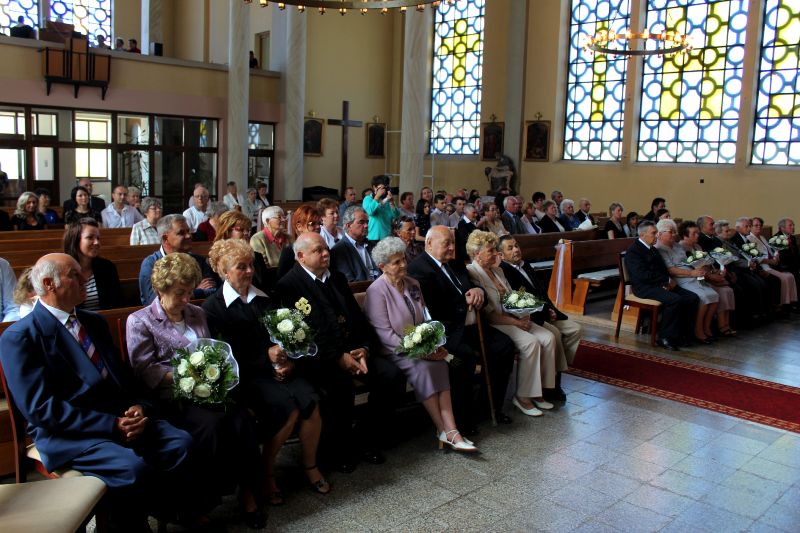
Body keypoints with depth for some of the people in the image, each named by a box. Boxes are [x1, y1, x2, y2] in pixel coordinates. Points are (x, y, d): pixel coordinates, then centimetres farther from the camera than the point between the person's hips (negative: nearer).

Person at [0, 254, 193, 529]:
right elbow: (39, 407, -14)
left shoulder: (94, 321, 18)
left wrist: (136, 406, -3)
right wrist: (112, 425, -19)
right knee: (134, 468, -31)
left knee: (181, 443, -16)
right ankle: (131, 522, -4)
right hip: (67, 432, -7)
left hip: (119, 417, 7)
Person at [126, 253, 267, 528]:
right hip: (171, 397, -4)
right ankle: (200, 504, -17)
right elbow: (144, 371, -4)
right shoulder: (139, 321, 5)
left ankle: (248, 492, -16)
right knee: (212, 424, -33)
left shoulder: (197, 314, 21)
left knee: (241, 417, -27)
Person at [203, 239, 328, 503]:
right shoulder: (213, 307, 1)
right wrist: (267, 357, -13)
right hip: (244, 377, -4)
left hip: (278, 369, 5)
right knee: (288, 408, -28)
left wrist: (288, 360, -4)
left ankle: (310, 465, 0)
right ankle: (266, 472, -7)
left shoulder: (264, 298, 15)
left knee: (311, 400, -22)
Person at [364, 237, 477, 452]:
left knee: (440, 363, -25)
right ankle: (444, 430, -19)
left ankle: (449, 429, -30)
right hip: (391, 352, -5)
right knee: (423, 367, -30)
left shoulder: (413, 284, 13)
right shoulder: (376, 291, -9)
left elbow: (425, 319, 15)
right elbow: (385, 334, -14)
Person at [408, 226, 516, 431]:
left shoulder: (454, 265, 21)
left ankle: (495, 406, 5)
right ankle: (463, 419, -17)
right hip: (447, 330, -9)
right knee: (466, 356, -33)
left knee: (505, 346, -8)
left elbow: (472, 288, 26)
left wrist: (478, 291, 1)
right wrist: (465, 301, -13)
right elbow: (432, 308, -17)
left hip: (469, 326, 9)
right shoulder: (418, 268, -7)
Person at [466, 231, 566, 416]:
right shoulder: (471, 273, -11)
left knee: (549, 337, -11)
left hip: (514, 318, 9)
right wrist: (514, 322, -15)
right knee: (531, 342, -28)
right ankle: (522, 396, -14)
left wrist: (523, 315, 0)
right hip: (494, 324, -9)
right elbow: (487, 314, -15)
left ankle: (538, 391, -4)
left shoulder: (497, 270, 17)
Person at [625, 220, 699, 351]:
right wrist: (667, 281, -13)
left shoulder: (653, 249, 22)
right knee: (675, 300, -30)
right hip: (645, 287, -9)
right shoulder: (633, 251, -8)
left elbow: (663, 270, 21)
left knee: (692, 298, -9)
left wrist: (667, 282, -2)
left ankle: (680, 334, 1)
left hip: (662, 285, 9)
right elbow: (643, 274, -19)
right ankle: (665, 338, -18)